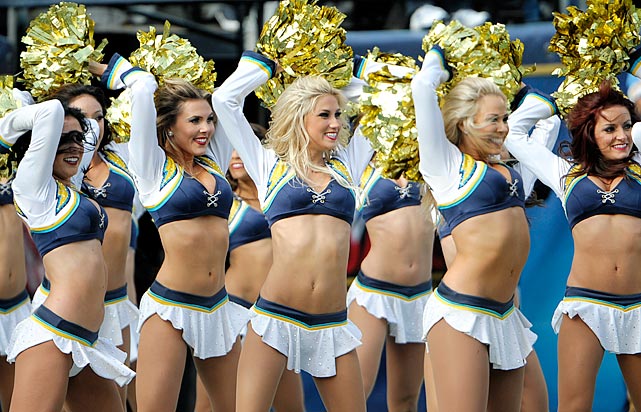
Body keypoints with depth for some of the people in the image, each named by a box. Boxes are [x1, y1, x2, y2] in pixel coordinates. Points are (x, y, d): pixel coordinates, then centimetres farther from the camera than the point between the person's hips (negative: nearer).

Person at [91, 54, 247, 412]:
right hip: (171, 307, -6)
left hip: (218, 307, 6)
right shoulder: (154, 167, -2)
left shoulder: (213, 162, 12)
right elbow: (143, 88, -9)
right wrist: (114, 70, 6)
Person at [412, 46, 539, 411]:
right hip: (462, 312, -7)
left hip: (505, 314, 7)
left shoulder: (503, 166, 16)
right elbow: (422, 86, -10)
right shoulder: (447, 163, -2)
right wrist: (436, 65, 9)